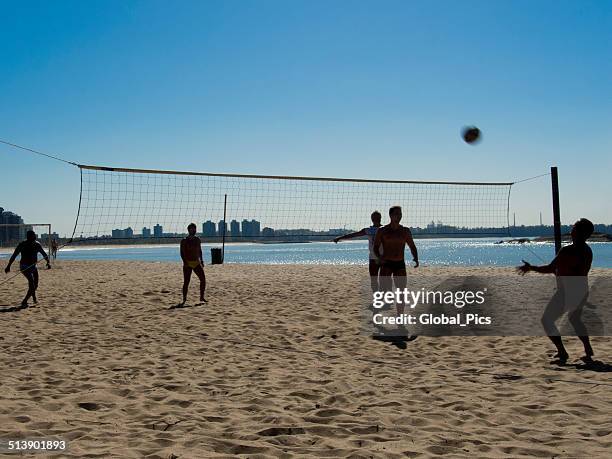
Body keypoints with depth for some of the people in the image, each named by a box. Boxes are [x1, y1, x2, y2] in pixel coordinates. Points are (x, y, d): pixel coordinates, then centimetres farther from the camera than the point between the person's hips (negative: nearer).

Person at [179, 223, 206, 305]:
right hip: (188, 263, -5)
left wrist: (201, 261, 11)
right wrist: (185, 262, -20)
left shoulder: (198, 240, 11)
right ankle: (184, 300, 4)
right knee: (186, 282, -4)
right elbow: (182, 252, -9)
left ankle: (202, 297, 10)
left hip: (197, 262, 5)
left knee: (203, 279, -1)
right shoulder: (184, 241, -4)